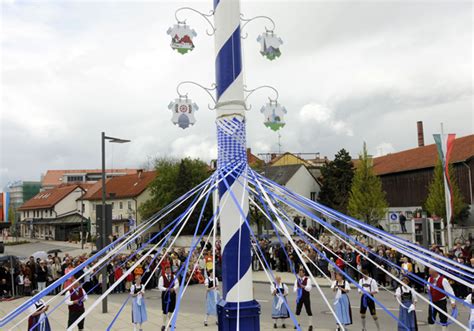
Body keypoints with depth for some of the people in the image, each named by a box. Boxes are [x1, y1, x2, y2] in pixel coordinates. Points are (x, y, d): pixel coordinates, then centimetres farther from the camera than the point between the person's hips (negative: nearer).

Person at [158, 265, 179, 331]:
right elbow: (160, 286, -11)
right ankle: (164, 324, 7)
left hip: (172, 294, 4)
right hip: (165, 294, -4)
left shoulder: (174, 277, 4)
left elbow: (177, 284, -2)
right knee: (165, 310, -3)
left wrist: (173, 288, -21)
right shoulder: (162, 277, -6)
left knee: (172, 309, 13)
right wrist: (166, 289, -26)